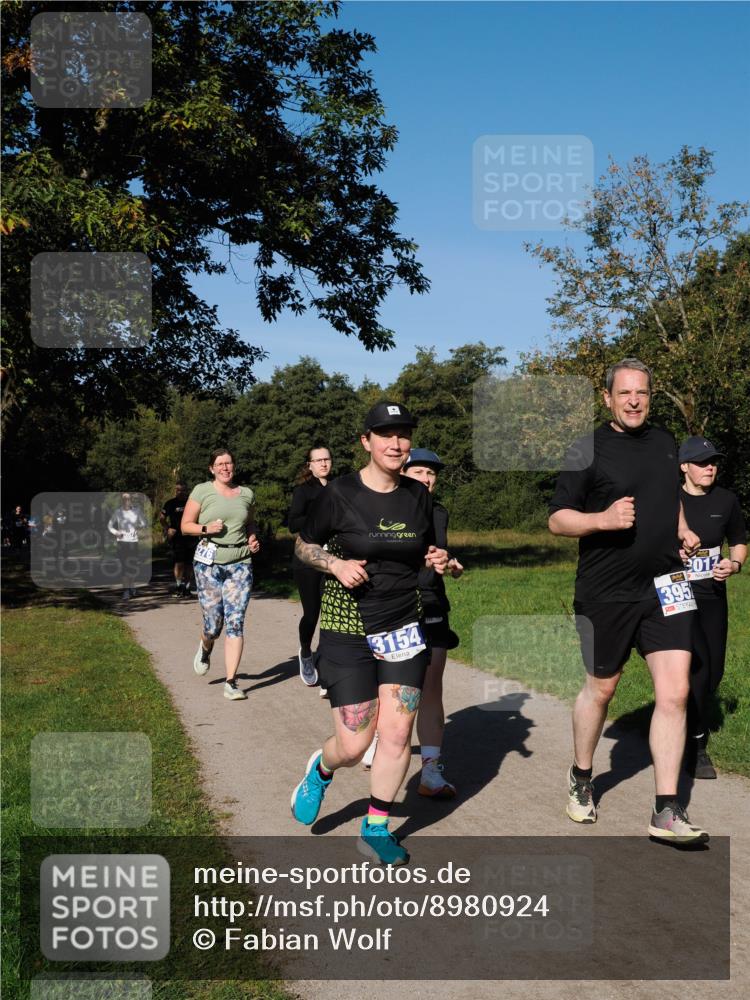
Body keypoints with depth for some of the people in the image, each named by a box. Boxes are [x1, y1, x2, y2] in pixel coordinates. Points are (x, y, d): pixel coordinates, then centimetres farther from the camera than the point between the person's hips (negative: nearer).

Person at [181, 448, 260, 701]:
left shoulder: (246, 493, 12)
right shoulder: (202, 491, 1)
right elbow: (185, 525, 4)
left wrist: (253, 538, 8)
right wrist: (206, 529, -14)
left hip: (240, 563, 2)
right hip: (209, 562, -2)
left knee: (235, 622, -8)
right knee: (213, 624, 0)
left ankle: (231, 683, -3)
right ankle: (205, 648, 38)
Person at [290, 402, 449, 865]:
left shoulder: (418, 495, 4)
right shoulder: (341, 493, -8)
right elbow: (304, 545, 4)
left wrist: (438, 561, -4)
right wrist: (336, 564, -15)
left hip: (405, 627, 4)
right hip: (348, 629, -3)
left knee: (397, 733, 0)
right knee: (354, 744, -2)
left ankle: (376, 829, 20)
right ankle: (322, 770, 35)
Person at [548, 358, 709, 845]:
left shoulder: (665, 442, 11)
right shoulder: (587, 450, -6)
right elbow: (558, 519, -5)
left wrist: (683, 530, 9)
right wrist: (603, 519, -23)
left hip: (664, 585, 4)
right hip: (606, 591, -4)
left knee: (675, 692, -5)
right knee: (601, 689, 11)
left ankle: (667, 812, 2)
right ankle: (581, 778, 35)